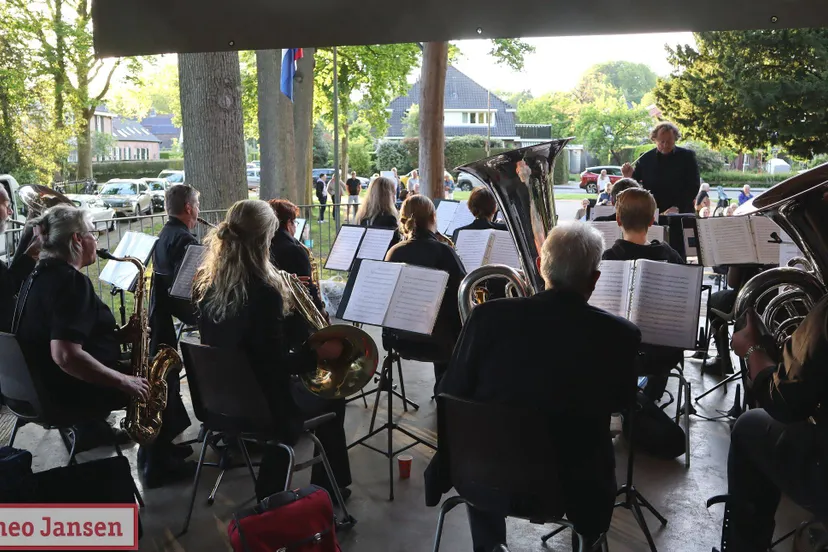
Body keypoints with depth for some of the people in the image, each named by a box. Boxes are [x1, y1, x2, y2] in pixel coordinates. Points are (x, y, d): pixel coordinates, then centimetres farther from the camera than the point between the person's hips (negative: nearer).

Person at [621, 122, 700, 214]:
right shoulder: (645, 158, 6)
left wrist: (678, 207, -16)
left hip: (681, 214, -1)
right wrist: (629, 177, -11)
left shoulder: (687, 156, 3)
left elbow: (694, 186, -3)